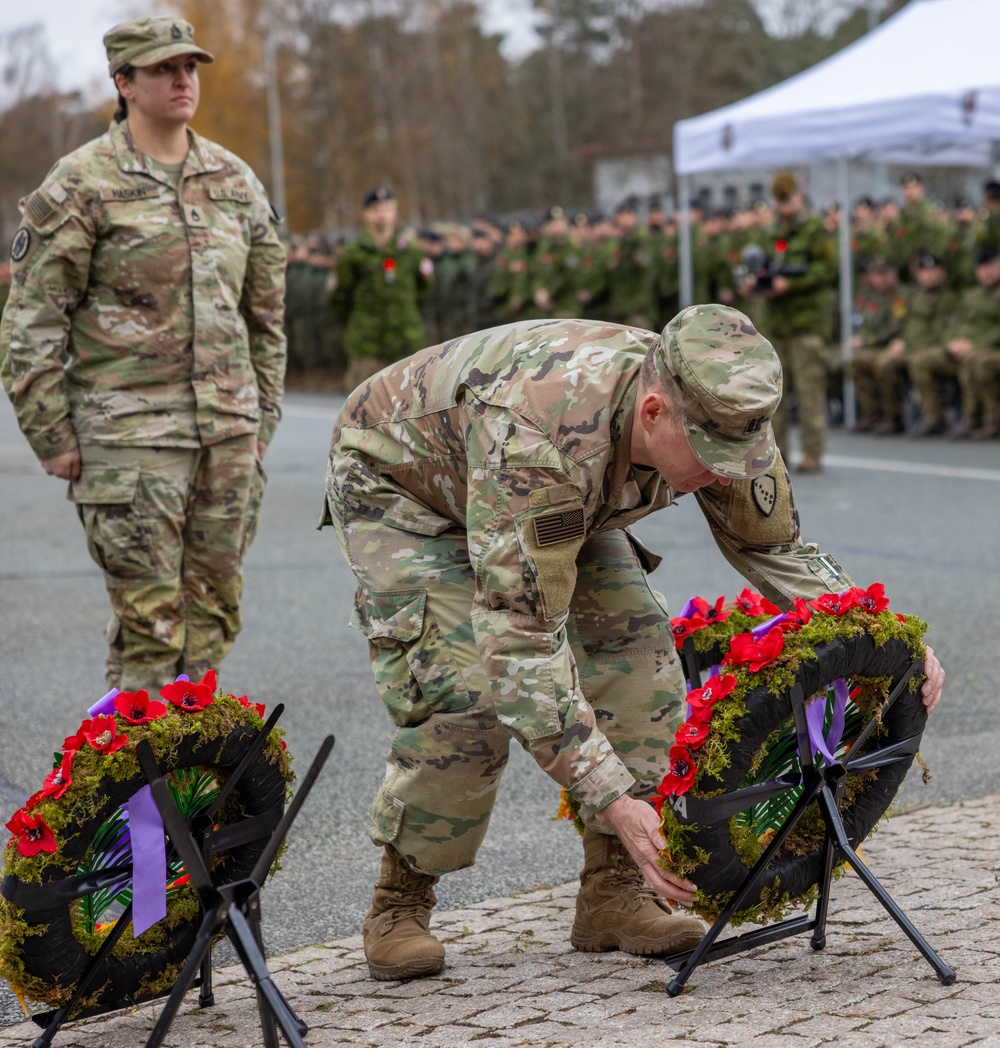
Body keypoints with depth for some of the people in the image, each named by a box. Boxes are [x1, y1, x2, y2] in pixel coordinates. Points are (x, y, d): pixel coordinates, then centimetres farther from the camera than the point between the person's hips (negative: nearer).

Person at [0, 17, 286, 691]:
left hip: (229, 433, 5)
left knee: (215, 608, 8)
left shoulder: (235, 180, 12)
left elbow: (266, 308, 19)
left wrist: (264, 414, 15)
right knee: (149, 614, -5)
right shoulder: (81, 185, -4)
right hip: (127, 435, -5)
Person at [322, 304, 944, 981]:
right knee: (465, 690, -23)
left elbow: (776, 549, -7)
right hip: (396, 482, -6)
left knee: (636, 647, -10)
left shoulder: (720, 414, -25)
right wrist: (615, 800, -47)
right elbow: (521, 641, -45)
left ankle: (615, 892, -2)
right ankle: (401, 901, -3)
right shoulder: (545, 441, -47)